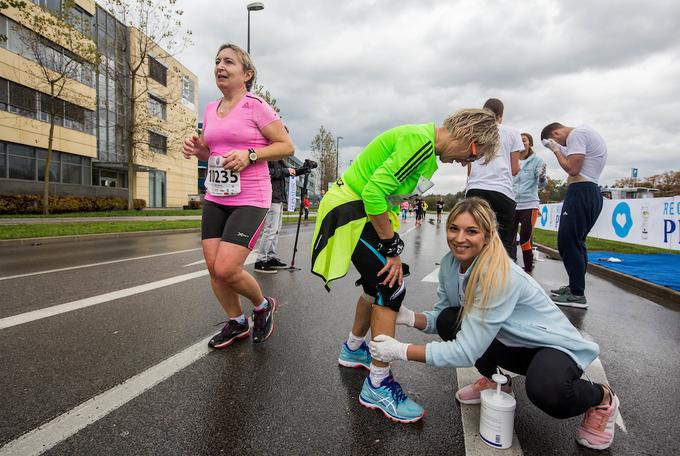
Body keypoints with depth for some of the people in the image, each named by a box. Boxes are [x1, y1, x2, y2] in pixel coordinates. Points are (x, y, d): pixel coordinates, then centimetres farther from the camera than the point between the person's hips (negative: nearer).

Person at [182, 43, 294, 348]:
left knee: (226, 269, -14)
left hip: (249, 200, -7)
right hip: (215, 198, 7)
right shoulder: (210, 109, 13)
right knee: (213, 267, 5)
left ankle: (263, 306, 17)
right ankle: (237, 323, 28)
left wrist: (250, 154, -20)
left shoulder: (255, 106, -6)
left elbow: (286, 146, -7)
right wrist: (198, 149, 1)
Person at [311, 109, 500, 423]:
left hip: (367, 211, 10)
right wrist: (392, 248, -19)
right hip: (351, 212, -10)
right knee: (391, 289, -11)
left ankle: (353, 349, 38)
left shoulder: (425, 144, 10)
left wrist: (391, 246, 6)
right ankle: (378, 385, 1)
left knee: (379, 284, 17)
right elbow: (374, 192, -28)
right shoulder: (421, 140, -21)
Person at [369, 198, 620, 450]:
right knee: (448, 320, -14)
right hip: (510, 343, 7)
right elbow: (439, 317, -2)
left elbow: (466, 351, -33)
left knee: (546, 390, -37)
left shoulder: (499, 276, -33)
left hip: (553, 346, -6)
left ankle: (601, 398, 1)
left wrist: (402, 351, -30)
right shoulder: (450, 263, -10)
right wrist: (410, 317, -23)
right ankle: (493, 380, 13)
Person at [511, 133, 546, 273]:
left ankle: (528, 270, 3)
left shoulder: (537, 160, 2)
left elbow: (541, 184, -6)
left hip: (529, 204, -3)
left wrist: (542, 177, -26)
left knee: (525, 239, -8)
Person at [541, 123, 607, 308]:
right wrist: (560, 150, 15)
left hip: (581, 192, -11)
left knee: (568, 242, -10)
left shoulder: (576, 134, -8)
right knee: (576, 242, 15)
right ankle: (575, 286, 22)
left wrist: (556, 149, -4)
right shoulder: (586, 133, 23)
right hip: (591, 193, 11)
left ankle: (577, 295, -8)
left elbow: (573, 169, -16)